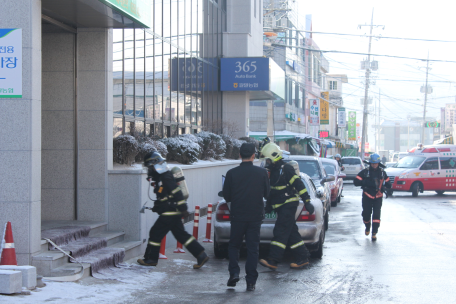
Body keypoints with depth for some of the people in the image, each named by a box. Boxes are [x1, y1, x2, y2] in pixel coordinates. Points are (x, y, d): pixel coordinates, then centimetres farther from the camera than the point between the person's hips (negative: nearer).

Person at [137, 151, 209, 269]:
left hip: (169, 214, -10)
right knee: (181, 235, 10)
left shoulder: (166, 178, -16)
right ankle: (201, 255, 7)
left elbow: (177, 192, -21)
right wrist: (157, 206, 18)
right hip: (174, 213, 10)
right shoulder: (160, 178, 16)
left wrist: (183, 208, -22)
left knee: (155, 233, -1)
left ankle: (150, 259, 10)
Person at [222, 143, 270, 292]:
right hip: (256, 216, 0)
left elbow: (226, 196, 0)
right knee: (253, 248, 5)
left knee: (233, 245, 16)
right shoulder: (262, 172, -5)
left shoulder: (232, 173, -7)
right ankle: (251, 282, 3)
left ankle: (234, 273, 0)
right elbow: (267, 194, 5)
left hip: (237, 216, 0)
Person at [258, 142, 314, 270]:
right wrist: (269, 205, 27)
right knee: (291, 233, 9)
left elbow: (299, 185, -16)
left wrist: (307, 202, -19)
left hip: (288, 205, -9)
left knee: (280, 232, -13)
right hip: (280, 206, 9)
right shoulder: (272, 171, 16)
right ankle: (302, 258, 15)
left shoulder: (286, 169, -13)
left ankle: (273, 260, -17)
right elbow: (271, 190, 26)